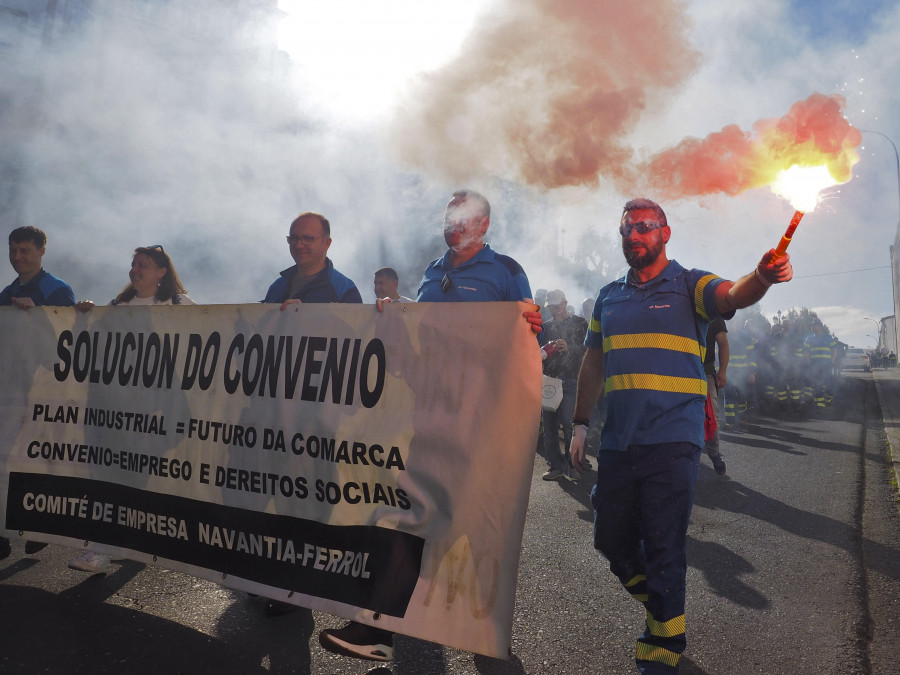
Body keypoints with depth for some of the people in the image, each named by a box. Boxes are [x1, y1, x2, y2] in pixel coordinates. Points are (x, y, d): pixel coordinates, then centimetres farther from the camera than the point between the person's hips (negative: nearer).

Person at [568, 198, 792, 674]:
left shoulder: (688, 286, 1)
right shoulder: (608, 297, 14)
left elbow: (732, 296, -21)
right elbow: (593, 364, 18)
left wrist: (762, 277, -43)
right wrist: (580, 424, 13)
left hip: (672, 442, -5)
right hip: (617, 441, 5)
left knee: (663, 549, -1)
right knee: (610, 537, 12)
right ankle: (657, 602, 38)